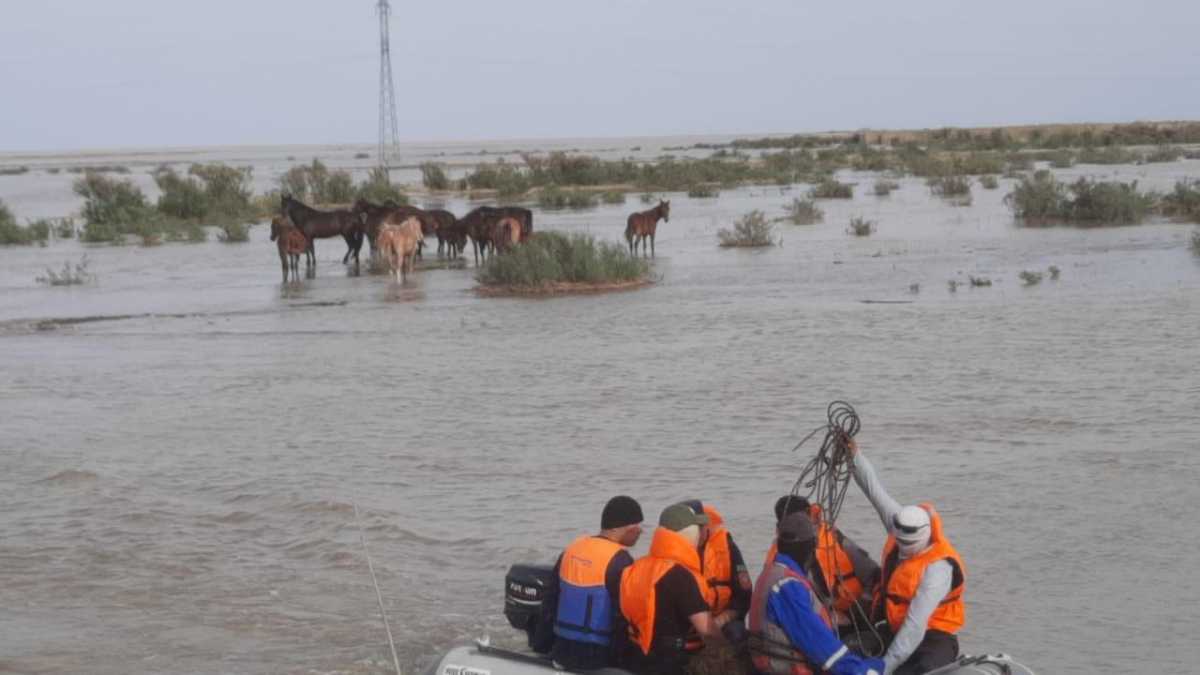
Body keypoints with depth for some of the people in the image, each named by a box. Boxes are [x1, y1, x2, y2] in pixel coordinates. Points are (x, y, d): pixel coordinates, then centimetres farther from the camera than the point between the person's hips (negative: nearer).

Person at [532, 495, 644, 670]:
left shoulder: (572, 550, 7)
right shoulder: (620, 561, -16)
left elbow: (550, 603, 13)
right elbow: (624, 618, -17)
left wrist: (541, 646, 21)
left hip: (563, 654, 7)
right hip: (597, 662, -7)